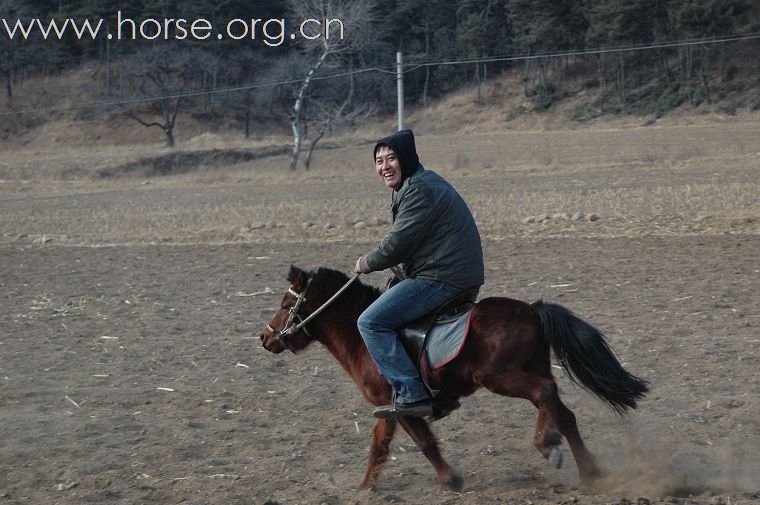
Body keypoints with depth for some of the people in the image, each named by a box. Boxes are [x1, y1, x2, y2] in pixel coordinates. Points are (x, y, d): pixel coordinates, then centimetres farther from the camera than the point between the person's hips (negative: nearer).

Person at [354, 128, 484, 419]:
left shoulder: (419, 189, -15)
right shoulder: (421, 183, 20)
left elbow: (397, 244, -16)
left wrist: (366, 264, 0)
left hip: (442, 279, -11)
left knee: (371, 322, -14)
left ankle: (410, 395, -18)